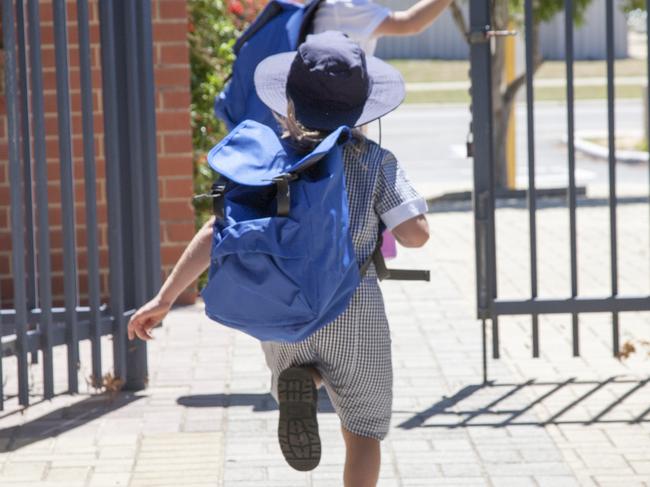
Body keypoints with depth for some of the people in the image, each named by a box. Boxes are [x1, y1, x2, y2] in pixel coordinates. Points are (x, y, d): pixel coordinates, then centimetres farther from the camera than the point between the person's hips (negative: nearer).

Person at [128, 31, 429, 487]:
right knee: (363, 431, 15)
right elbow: (416, 234, -13)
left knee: (301, 369, 33)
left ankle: (297, 383, -4)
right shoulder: (375, 162, -8)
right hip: (353, 312, -2)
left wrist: (164, 298, -6)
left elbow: (218, 232, -8)